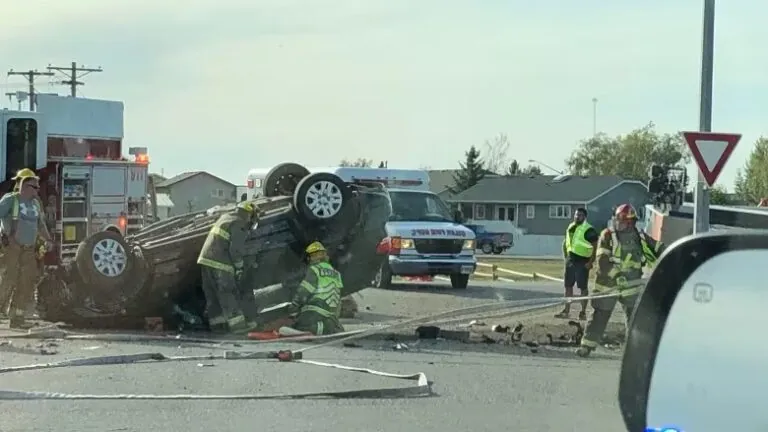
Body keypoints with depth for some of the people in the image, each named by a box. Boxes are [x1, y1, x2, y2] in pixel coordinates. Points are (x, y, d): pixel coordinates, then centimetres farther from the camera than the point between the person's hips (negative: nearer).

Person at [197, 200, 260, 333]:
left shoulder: (224, 218, 20)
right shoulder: (239, 225, -8)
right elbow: (236, 249, -14)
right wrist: (239, 267, -6)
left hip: (206, 259, 9)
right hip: (220, 263, -9)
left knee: (212, 295, 10)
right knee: (228, 294, -6)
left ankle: (217, 323, 14)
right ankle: (238, 324, -5)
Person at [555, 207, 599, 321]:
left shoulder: (589, 230, -12)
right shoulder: (570, 228, 11)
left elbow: (596, 247, -14)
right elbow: (565, 242, 24)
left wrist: (591, 262, -18)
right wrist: (565, 256, 13)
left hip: (582, 263, -7)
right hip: (570, 261, 7)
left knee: (583, 287, -2)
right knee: (568, 286, 9)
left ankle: (583, 312, 3)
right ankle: (566, 311, 16)